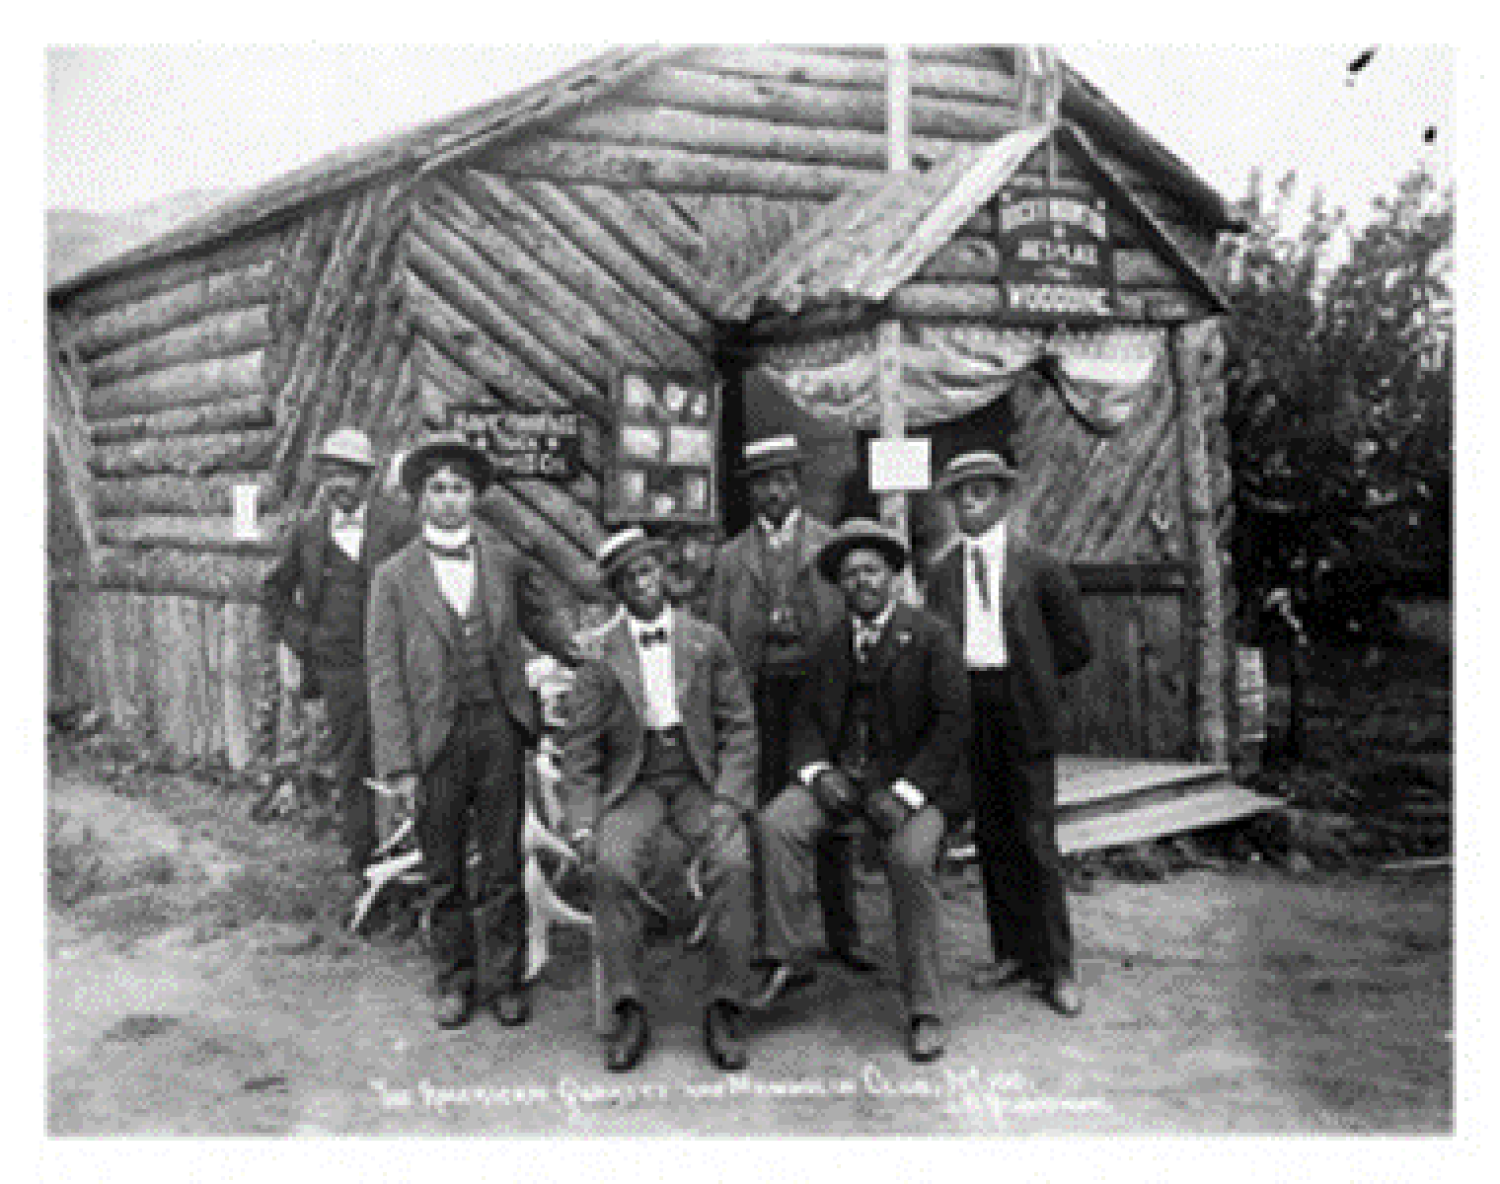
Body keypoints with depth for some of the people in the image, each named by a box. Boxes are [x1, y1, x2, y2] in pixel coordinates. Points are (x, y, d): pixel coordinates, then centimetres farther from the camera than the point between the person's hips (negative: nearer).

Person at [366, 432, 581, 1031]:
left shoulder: (507, 563, 7)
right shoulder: (395, 578, 1)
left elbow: (544, 622, 21)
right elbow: (385, 675, -1)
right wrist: (398, 763, -7)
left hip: (498, 729, 1)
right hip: (435, 736, -1)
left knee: (502, 865, 6)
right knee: (444, 873, 9)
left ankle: (504, 979, 21)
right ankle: (455, 980, 25)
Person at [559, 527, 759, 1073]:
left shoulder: (707, 642, 5)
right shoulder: (601, 654, 3)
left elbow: (739, 726, 5)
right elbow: (581, 746, 3)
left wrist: (727, 799, -9)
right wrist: (582, 822, -9)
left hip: (699, 780, 0)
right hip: (632, 783, 0)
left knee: (732, 863, -27)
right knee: (614, 866, -29)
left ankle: (725, 1009, -15)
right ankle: (627, 1011, -16)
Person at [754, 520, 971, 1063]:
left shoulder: (931, 635, -2)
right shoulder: (831, 645, 13)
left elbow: (953, 723, -8)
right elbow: (806, 719, 14)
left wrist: (905, 792, -16)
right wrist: (818, 772, -8)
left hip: (911, 779, -4)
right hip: (842, 774, 4)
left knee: (912, 860, -29)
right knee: (778, 823, -22)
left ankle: (925, 1011, -14)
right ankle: (788, 959, -14)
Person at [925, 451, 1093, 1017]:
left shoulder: (1038, 565, 0)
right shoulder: (942, 573, 9)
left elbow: (1075, 645, 5)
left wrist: (1025, 678, 5)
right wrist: (958, 688, -2)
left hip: (1023, 714, -3)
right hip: (966, 711, 3)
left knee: (1036, 840, -3)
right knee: (991, 838, 9)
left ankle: (1055, 965, 5)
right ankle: (1012, 951, 19)